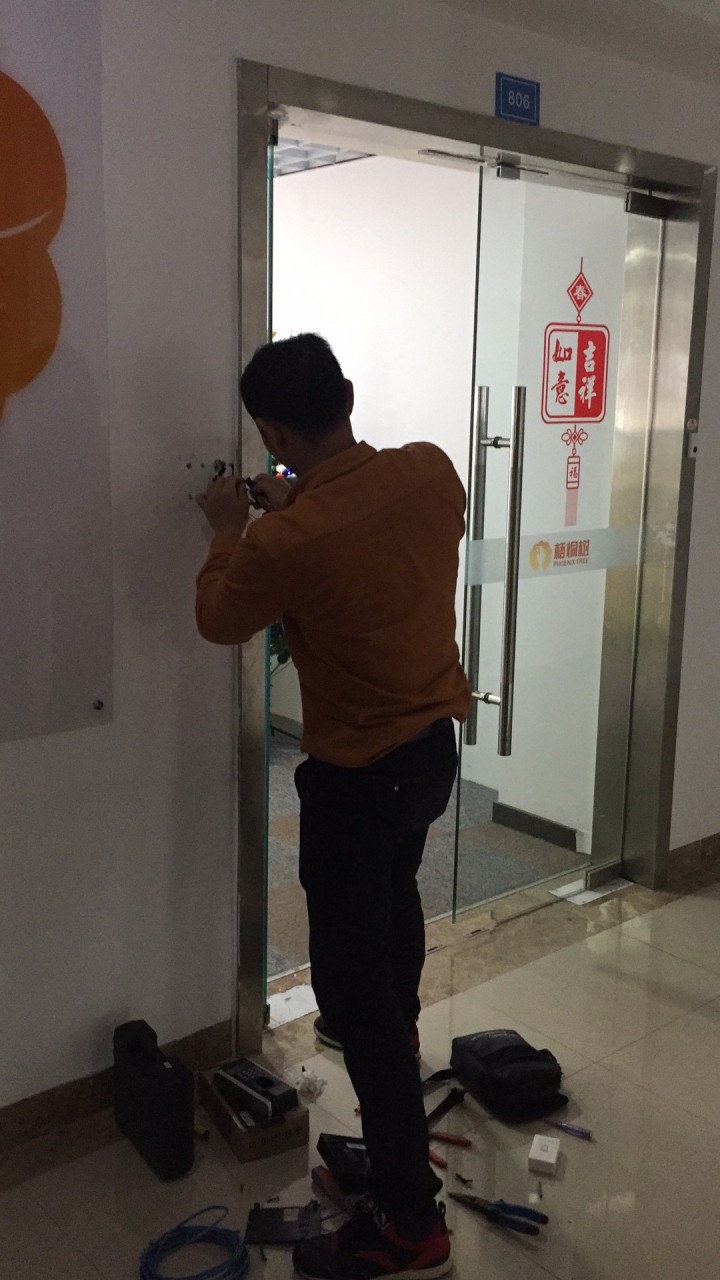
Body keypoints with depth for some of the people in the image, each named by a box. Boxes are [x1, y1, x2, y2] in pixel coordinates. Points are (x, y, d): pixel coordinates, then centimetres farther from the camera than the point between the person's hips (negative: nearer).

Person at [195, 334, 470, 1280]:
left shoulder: (284, 542, -28)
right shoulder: (431, 469, -10)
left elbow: (219, 621, -6)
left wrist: (232, 530, 8)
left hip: (357, 777, -8)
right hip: (435, 746, 8)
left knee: (351, 986, 4)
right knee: (393, 890, 33)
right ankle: (399, 1033, 61)